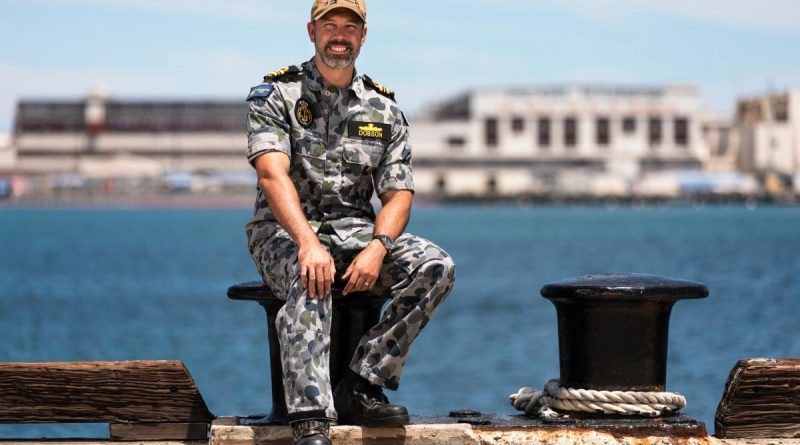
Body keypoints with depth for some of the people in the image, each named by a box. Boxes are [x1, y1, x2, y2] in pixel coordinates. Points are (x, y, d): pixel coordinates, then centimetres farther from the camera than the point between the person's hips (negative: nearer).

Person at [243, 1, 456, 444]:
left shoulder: (384, 108, 10)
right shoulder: (277, 94, -3)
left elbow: (398, 193, 4)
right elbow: (272, 174, -18)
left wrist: (378, 247, -19)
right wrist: (309, 243, -35)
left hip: (356, 231, 5)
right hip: (285, 232, -4)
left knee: (436, 267, -20)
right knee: (311, 277, -39)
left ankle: (361, 387, -20)